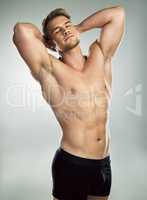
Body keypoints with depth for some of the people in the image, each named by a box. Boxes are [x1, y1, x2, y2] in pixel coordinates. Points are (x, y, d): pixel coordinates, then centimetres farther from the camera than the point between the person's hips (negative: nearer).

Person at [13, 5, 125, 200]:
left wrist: (78, 28, 9)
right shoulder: (49, 69, -10)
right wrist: (44, 40, -2)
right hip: (71, 163, -4)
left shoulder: (100, 57, 4)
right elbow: (22, 29, -23)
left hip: (104, 163, 5)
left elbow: (118, 13, 4)